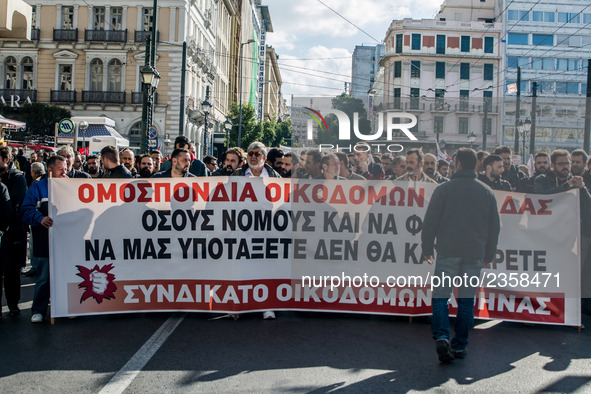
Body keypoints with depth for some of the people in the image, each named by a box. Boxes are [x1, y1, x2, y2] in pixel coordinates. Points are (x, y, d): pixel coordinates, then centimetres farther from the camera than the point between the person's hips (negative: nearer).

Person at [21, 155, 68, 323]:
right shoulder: (38, 187, 3)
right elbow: (26, 210, -7)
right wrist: (40, 219, -25)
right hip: (46, 241, -3)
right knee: (44, 277, 0)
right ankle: (38, 310, 13)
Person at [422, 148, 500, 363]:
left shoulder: (444, 188, -2)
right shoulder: (487, 192, 10)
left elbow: (430, 222, -3)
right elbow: (495, 226, 14)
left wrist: (427, 248, 6)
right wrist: (489, 254, 21)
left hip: (448, 251, -3)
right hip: (475, 254, 3)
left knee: (440, 296, 1)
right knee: (467, 300, 9)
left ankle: (441, 337, -18)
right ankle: (459, 345, 13)